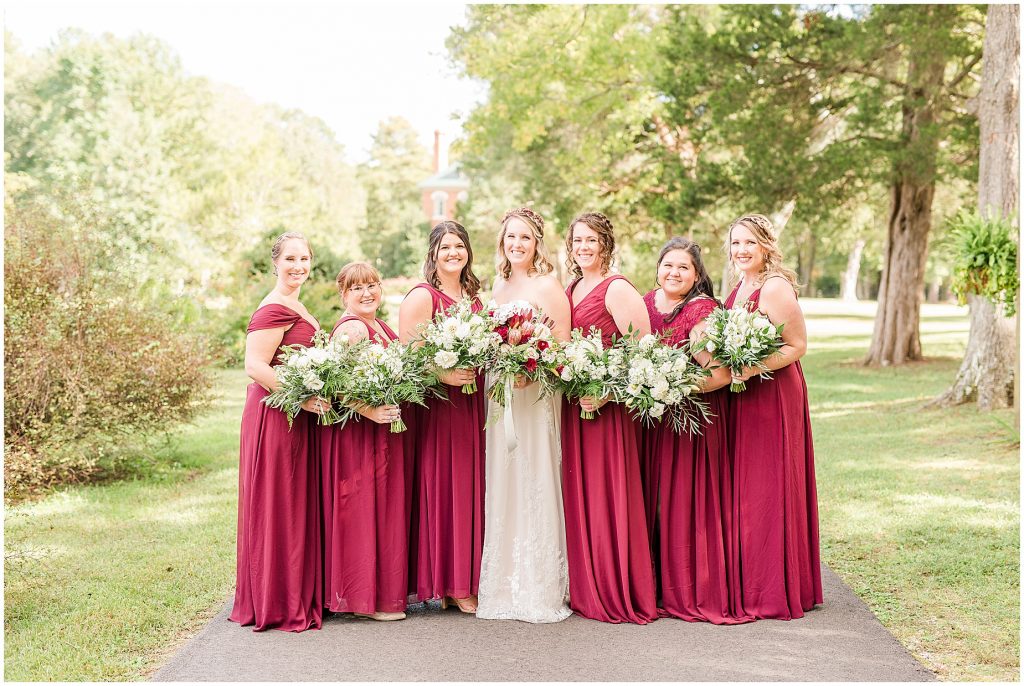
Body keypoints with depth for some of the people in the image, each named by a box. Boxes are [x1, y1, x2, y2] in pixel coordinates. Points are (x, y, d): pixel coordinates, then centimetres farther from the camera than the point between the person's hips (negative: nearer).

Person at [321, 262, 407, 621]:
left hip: (383, 429, 10)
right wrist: (367, 410, -28)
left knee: (383, 507, 14)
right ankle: (366, 597, 5)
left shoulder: (379, 326, 16)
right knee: (363, 509, -4)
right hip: (358, 430, -10)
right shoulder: (351, 328, -14)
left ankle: (385, 588, 22)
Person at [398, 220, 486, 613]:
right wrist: (444, 375, -22)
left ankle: (468, 578, 15)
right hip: (436, 405, -7)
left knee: (472, 488, 7)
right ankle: (448, 583, 3)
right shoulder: (421, 297, -5)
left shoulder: (474, 297, 17)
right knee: (443, 489, -5)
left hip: (473, 403, 7)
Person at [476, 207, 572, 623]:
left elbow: (563, 346, -9)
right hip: (499, 394, 6)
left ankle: (541, 591, 4)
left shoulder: (548, 286, -4)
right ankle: (504, 586, 16)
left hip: (536, 395, -6)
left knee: (534, 486, -4)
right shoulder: (498, 288, 16)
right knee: (502, 487, 7)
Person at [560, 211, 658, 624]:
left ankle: (616, 593, 6)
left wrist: (606, 392, -21)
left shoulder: (617, 289, -8)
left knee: (605, 496, -4)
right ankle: (583, 588, 19)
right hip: (571, 405, 8)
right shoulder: (570, 289, 16)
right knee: (576, 495, 10)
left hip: (605, 405, -8)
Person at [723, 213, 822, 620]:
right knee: (743, 491, 11)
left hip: (774, 398, -9)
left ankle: (775, 593, 8)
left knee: (768, 493, -3)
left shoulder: (775, 288, -12)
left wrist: (750, 369, -25)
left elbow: (797, 346, -15)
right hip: (742, 401, 9)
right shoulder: (738, 289, 14)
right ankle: (749, 585, 20)